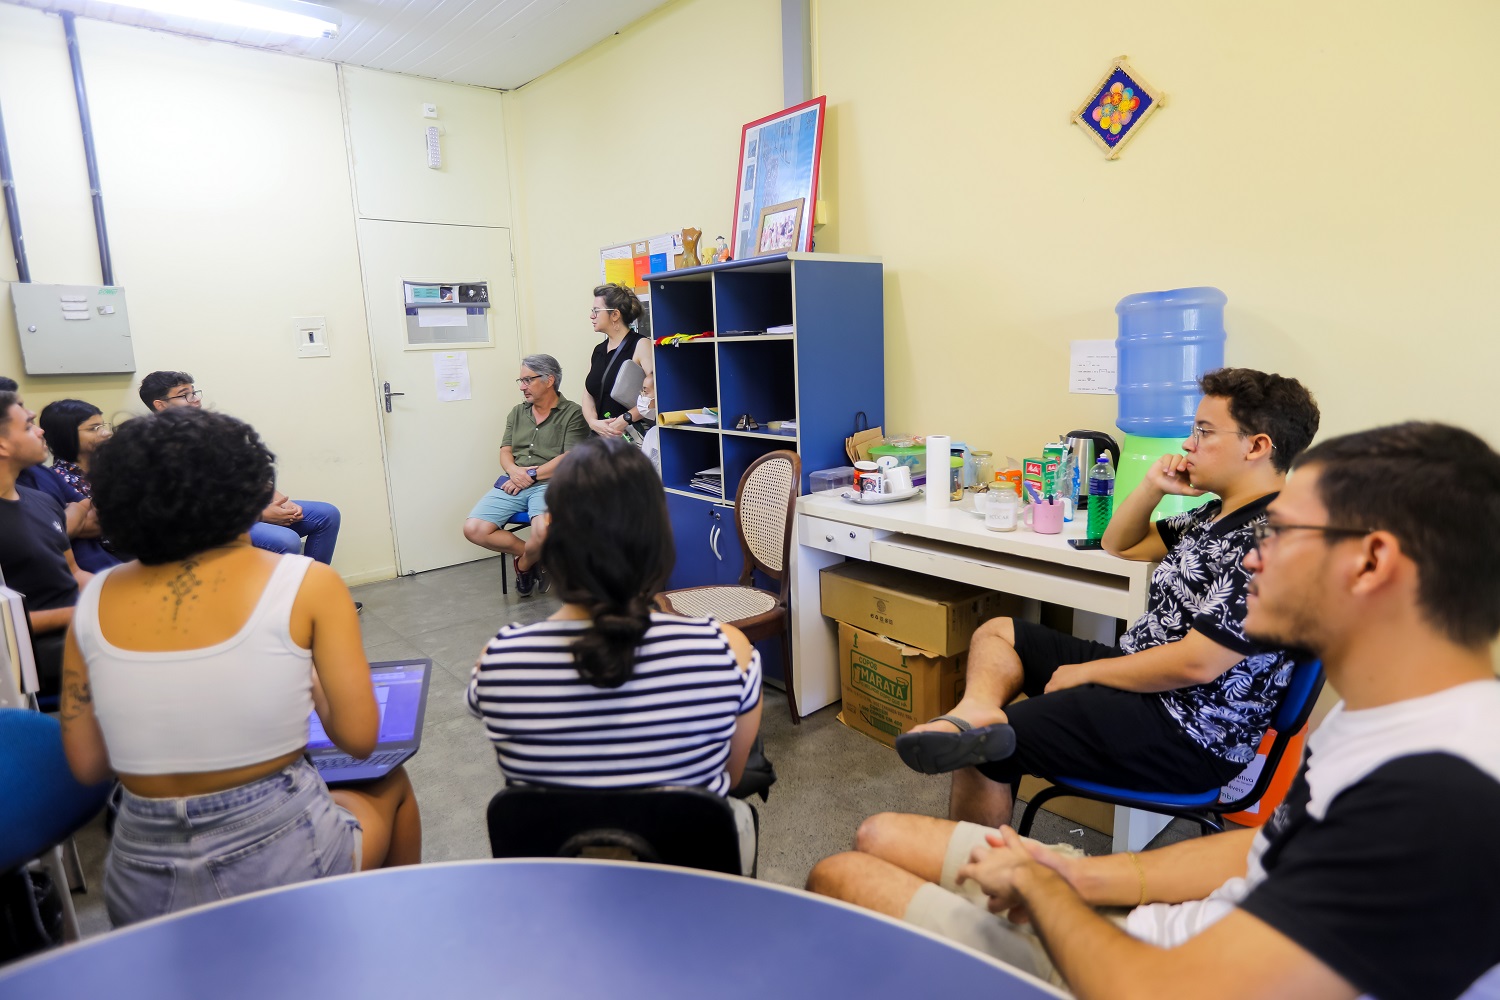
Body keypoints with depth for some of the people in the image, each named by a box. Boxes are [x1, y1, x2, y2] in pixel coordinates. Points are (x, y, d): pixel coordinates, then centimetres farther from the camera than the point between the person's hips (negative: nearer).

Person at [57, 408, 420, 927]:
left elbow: (87, 765, 4)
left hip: (142, 893, 4)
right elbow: (359, 738, -12)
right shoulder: (306, 583, -14)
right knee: (392, 783, 27)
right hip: (282, 864, -4)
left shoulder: (94, 600, -3)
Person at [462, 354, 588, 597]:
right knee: (473, 529, -16)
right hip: (513, 485, 6)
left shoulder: (572, 413, 1)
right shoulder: (517, 412, 20)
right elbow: (505, 452, 15)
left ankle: (524, 563, 1)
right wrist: (514, 471, -7)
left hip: (549, 484, -5)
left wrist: (531, 475, -12)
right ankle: (535, 555, 1)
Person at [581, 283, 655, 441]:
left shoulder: (641, 346, -4)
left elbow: (655, 394, -16)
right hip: (600, 437, 6)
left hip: (633, 437, -6)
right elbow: (588, 394, 15)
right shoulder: (598, 350, 18)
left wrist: (625, 419, -18)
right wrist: (594, 422, -4)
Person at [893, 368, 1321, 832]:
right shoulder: (1218, 515, 9)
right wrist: (1153, 487, 3)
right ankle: (977, 710, -25)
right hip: (1144, 678, 10)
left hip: (1187, 737, -10)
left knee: (980, 752, -12)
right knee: (996, 633, 7)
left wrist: (1084, 673, -14)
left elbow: (1195, 664, -26)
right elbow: (1119, 545, 22)